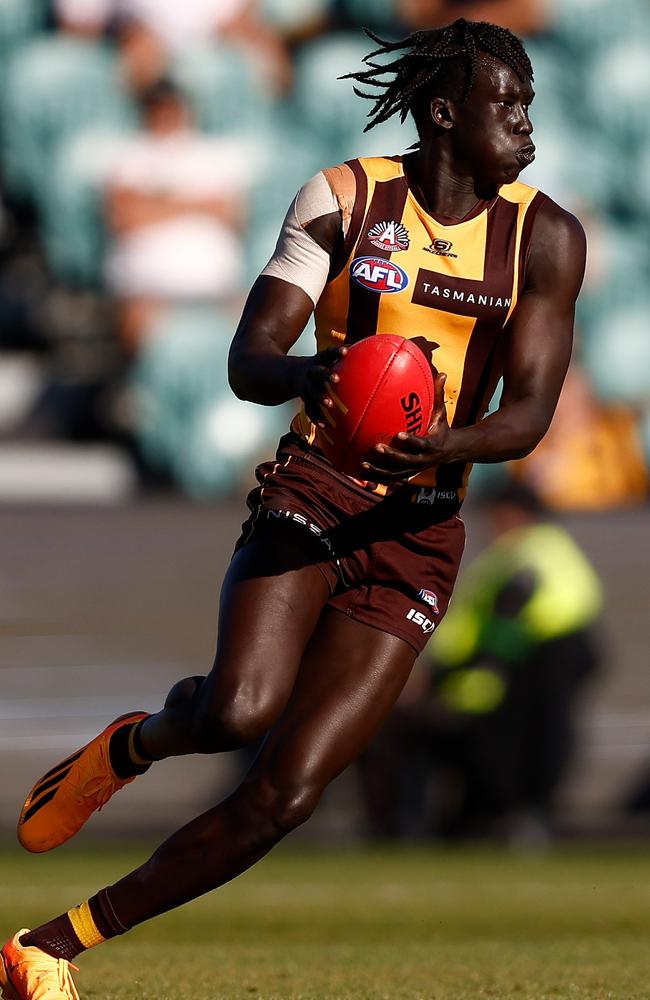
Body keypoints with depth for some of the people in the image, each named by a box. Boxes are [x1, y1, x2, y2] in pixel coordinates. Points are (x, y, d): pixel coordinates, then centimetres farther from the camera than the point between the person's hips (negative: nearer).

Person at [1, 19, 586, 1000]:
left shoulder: (545, 236, 1)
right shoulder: (345, 197, -3)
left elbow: (529, 413, -4)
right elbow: (247, 359, -8)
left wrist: (446, 448, -26)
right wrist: (302, 378, -32)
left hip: (417, 537, 2)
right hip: (310, 495, -2)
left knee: (286, 794, -10)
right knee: (241, 709, -31)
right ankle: (131, 746, 7)